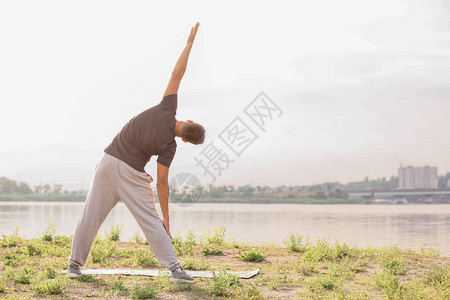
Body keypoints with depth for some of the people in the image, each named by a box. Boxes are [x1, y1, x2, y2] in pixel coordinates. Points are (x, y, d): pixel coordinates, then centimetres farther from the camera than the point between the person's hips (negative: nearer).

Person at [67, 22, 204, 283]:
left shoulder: (167, 110, -8)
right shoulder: (169, 147, -14)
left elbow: (177, 73, -8)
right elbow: (162, 184, -11)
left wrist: (190, 41, -4)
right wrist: (166, 218, -3)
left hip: (109, 162, 5)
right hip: (132, 175, -5)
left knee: (92, 215, 12)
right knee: (152, 222, 0)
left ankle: (75, 264, 19)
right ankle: (175, 268, -7)